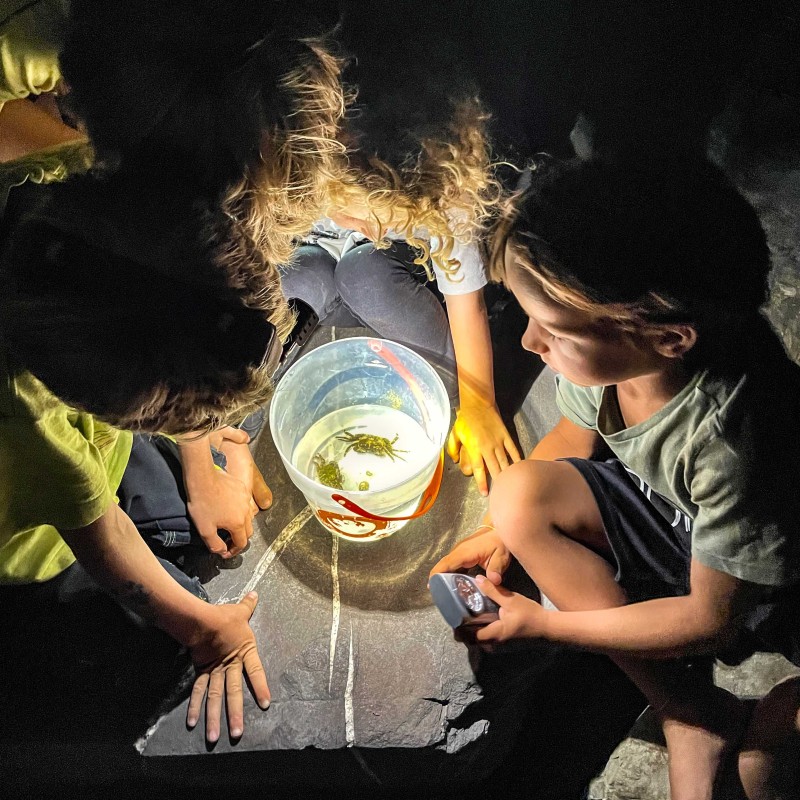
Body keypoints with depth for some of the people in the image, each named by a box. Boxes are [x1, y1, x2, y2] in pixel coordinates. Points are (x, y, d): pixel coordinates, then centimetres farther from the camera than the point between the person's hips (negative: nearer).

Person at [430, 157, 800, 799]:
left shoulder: (736, 441, -38)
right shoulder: (609, 350, -22)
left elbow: (713, 618, -24)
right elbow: (573, 439, 2)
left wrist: (542, 624, -20)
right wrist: (508, 528, -3)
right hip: (669, 514, 6)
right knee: (518, 495, -19)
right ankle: (694, 719, -6)